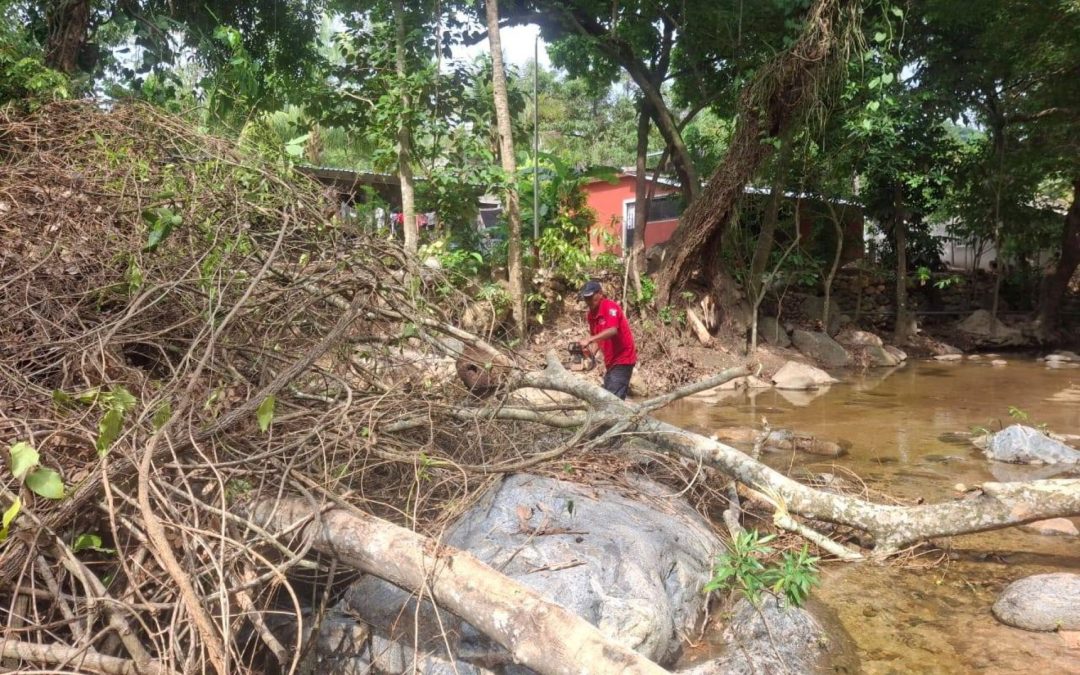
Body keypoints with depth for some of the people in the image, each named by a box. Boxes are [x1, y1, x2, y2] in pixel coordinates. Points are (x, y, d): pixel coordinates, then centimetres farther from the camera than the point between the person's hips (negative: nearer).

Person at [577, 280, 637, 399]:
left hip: (622, 359, -9)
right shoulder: (591, 315, 8)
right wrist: (591, 353, -6)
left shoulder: (610, 306, -17)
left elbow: (612, 330, -32)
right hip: (610, 362, 9)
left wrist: (589, 340, -37)